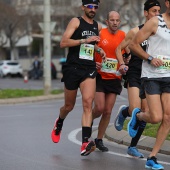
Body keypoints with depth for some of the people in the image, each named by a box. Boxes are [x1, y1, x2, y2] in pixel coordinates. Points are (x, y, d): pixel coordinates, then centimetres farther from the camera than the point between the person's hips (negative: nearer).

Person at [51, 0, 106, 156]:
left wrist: (98, 50, 15)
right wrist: (85, 40, -22)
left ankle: (85, 143, -26)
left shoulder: (98, 26, 15)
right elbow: (63, 43, -15)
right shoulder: (76, 22, -3)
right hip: (73, 68, -3)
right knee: (69, 106, 10)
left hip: (89, 69, 3)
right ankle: (59, 123, 46)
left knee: (88, 102, -17)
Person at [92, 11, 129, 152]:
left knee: (108, 111, 2)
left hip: (115, 78, 3)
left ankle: (99, 140, 15)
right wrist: (93, 63, -15)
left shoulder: (123, 36, 5)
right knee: (99, 108, -12)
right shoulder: (99, 33, -5)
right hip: (100, 76, -3)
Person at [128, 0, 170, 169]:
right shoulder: (155, 22, -8)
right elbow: (133, 44, -6)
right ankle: (137, 115, 24)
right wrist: (150, 58, -16)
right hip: (151, 76, -5)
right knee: (156, 117, -12)